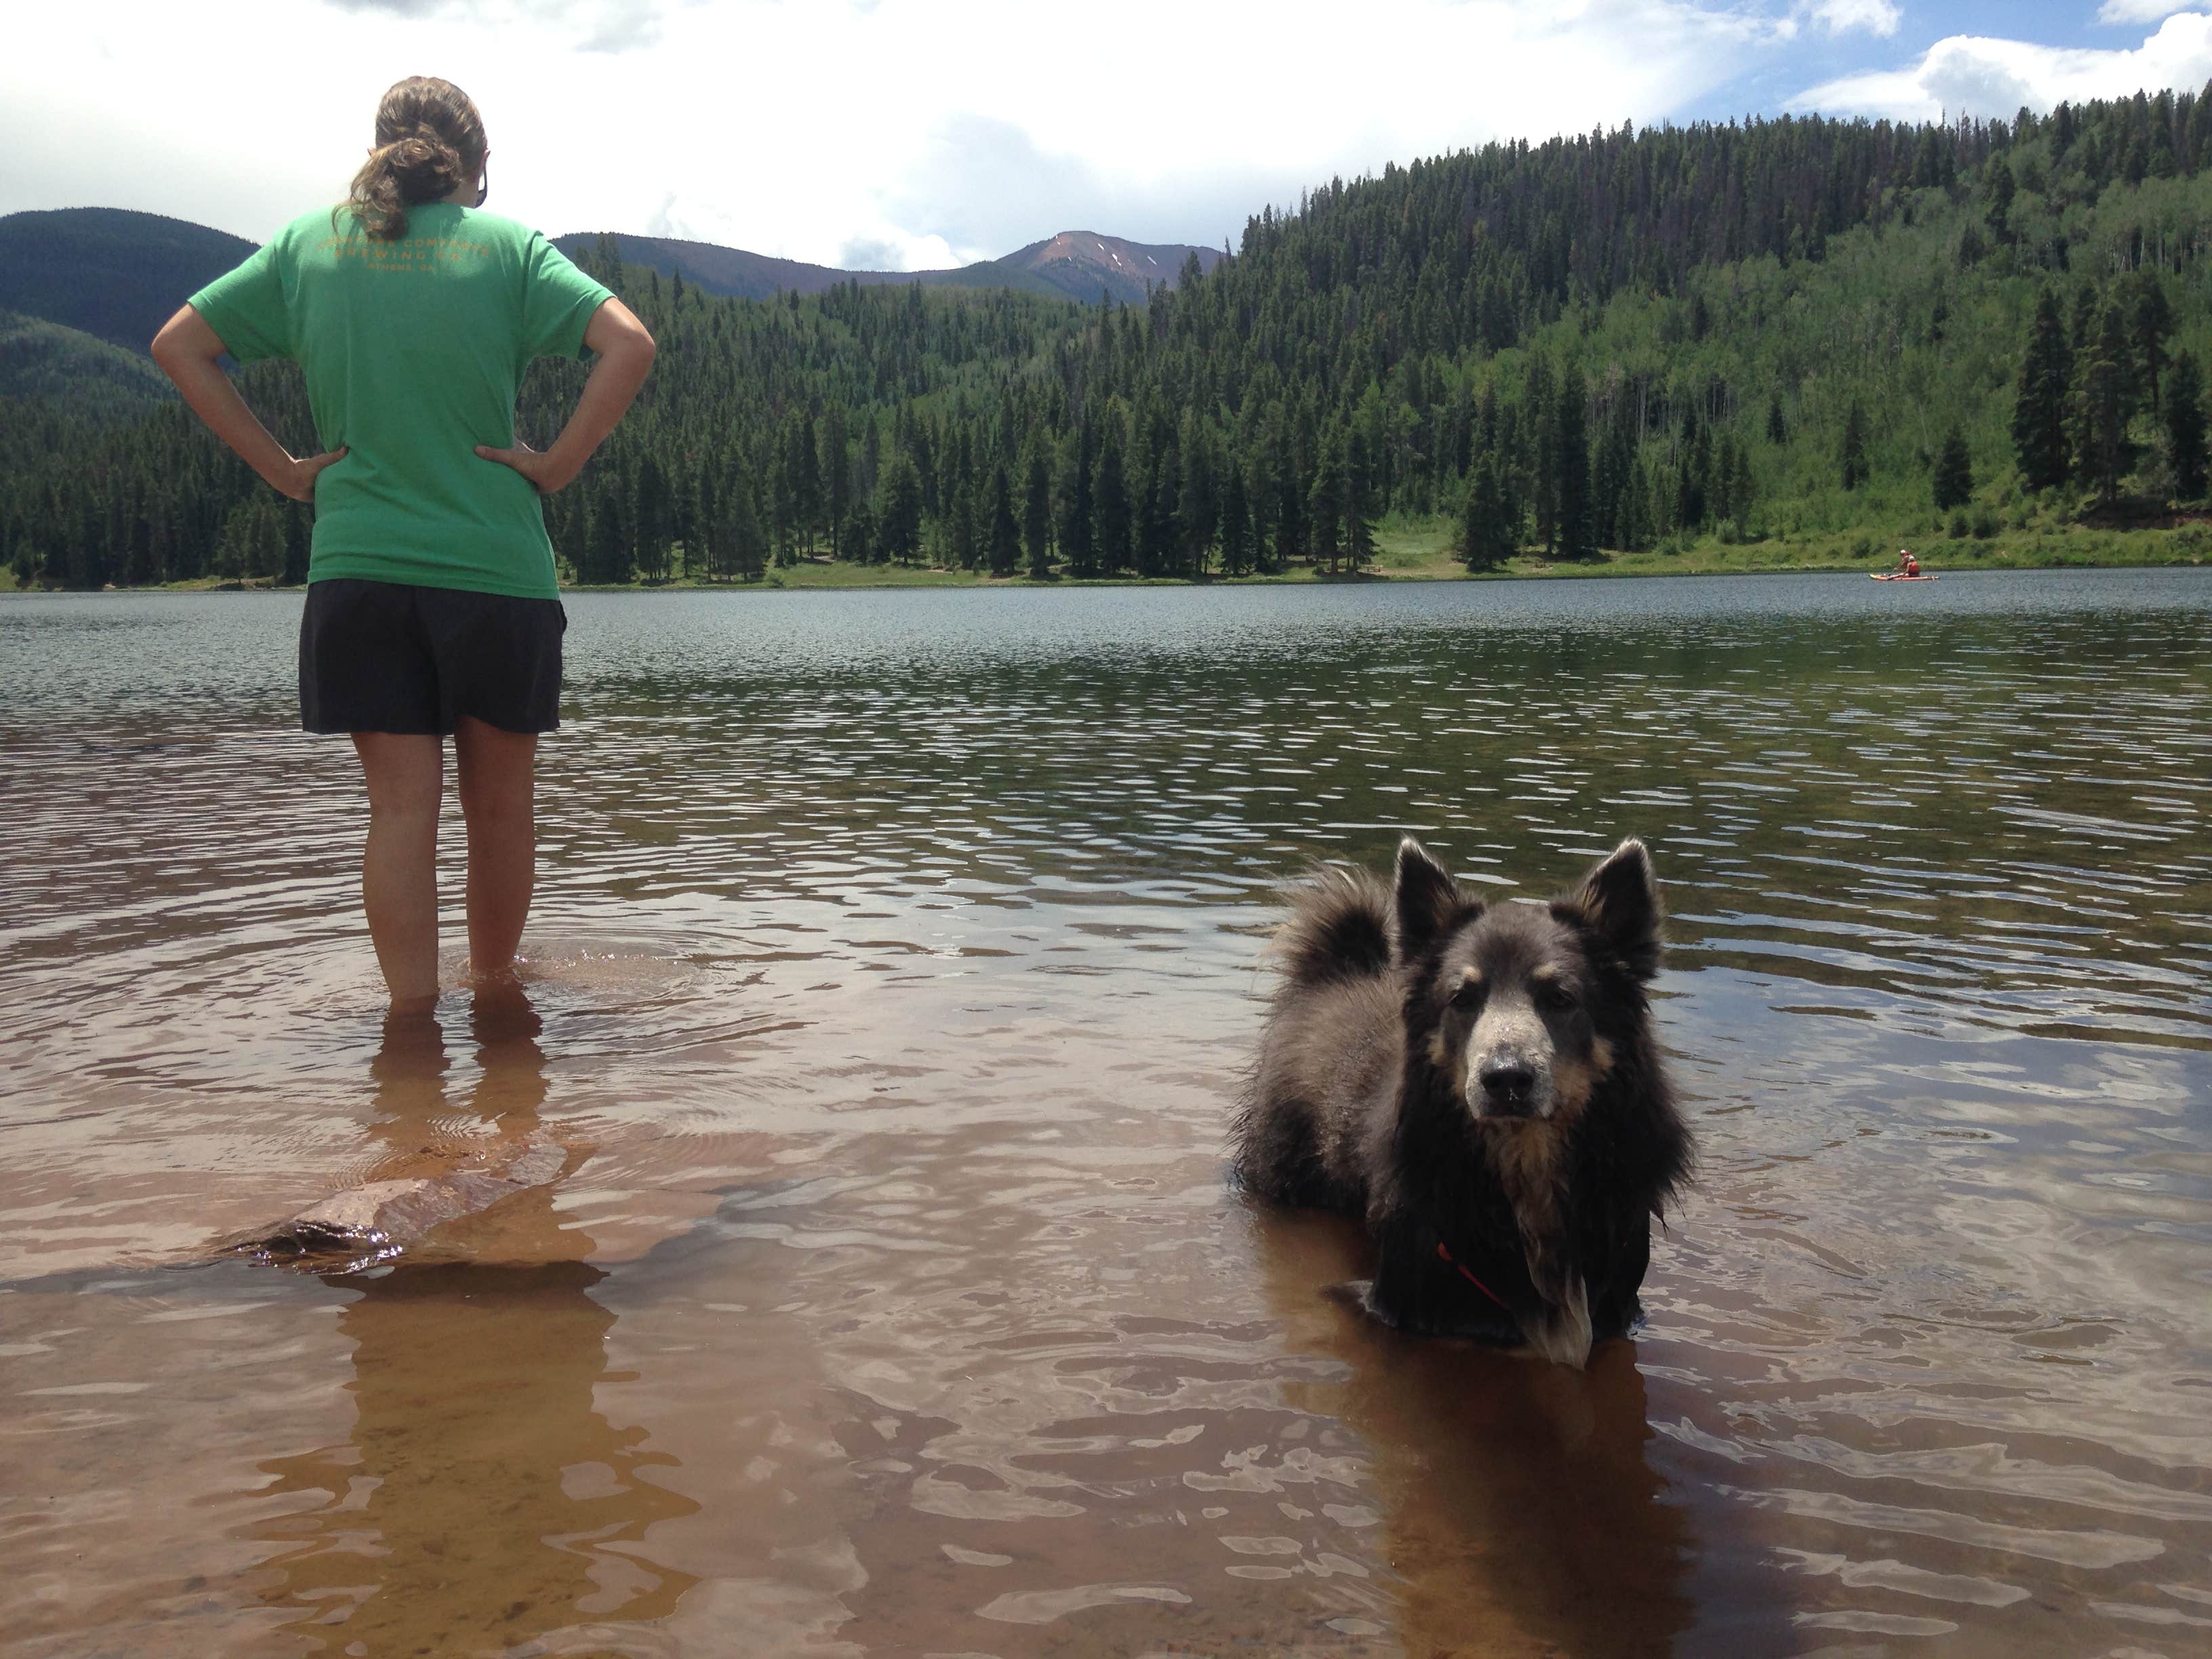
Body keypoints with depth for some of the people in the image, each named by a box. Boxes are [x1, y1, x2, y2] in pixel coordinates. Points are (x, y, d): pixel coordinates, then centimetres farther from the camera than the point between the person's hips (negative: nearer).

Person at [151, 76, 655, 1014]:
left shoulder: (310, 243, 10)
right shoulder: (507, 246, 1)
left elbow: (178, 345, 11)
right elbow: (629, 345, -12)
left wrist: (283, 468, 7)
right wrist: (557, 466, -6)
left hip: (357, 567, 2)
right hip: (495, 567, -2)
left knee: (400, 806, 3)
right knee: (500, 806, 13)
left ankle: (413, 1015, -1)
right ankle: (494, 994, 28)